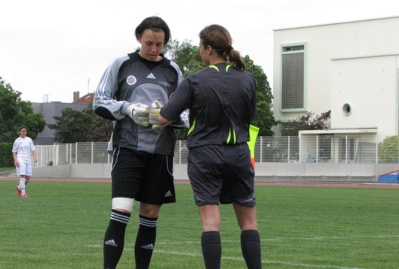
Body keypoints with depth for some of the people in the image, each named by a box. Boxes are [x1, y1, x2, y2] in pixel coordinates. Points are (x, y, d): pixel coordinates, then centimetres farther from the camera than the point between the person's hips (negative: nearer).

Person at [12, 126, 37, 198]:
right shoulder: (17, 141, 7)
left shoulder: (29, 140, 13)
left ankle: (19, 187, 26)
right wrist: (15, 160, -6)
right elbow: (14, 152, 8)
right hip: (20, 160, -4)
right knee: (22, 175, -15)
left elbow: (33, 149, 9)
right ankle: (23, 192, -12)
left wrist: (35, 157, -8)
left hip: (28, 160, 4)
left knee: (28, 177, 1)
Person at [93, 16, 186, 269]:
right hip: (128, 147, -3)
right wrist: (128, 109, -13)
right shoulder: (121, 65, 5)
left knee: (150, 216, 7)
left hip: (160, 152, 3)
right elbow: (100, 102, 5)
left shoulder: (173, 71, 12)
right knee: (121, 212, -14)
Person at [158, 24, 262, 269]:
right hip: (238, 154, 2)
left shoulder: (194, 81, -8)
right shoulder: (247, 79, 0)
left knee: (211, 222, -4)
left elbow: (164, 118, -9)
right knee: (249, 221, 10)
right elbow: (250, 118, 9)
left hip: (204, 155, -2)